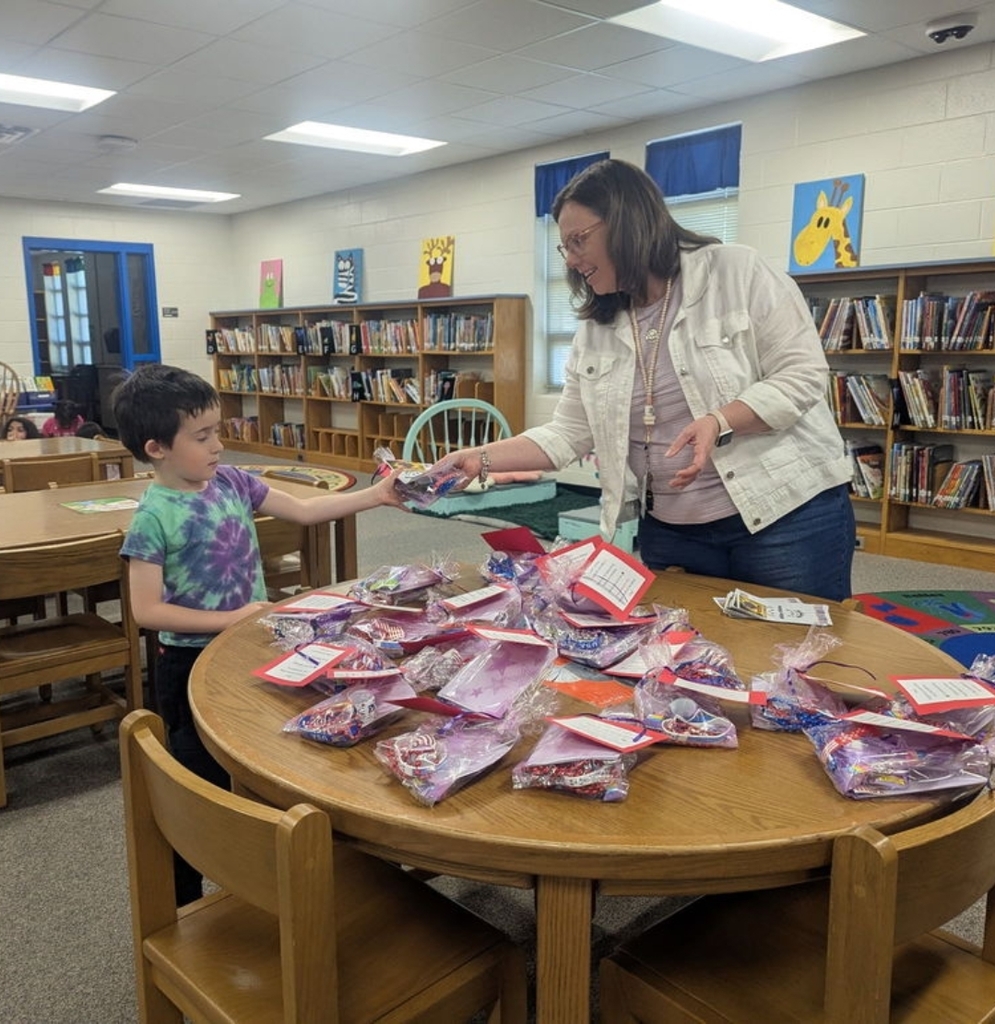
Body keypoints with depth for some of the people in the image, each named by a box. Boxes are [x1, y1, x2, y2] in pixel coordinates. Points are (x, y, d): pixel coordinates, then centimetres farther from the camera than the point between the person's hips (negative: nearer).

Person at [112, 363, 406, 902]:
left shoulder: (230, 481, -3)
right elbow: (147, 611, -23)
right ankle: (182, 909, 29)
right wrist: (231, 619, -24)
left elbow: (303, 510, 4)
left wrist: (376, 495, -1)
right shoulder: (154, 516, -21)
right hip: (191, 668, -6)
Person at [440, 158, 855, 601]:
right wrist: (480, 458, -4)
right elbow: (567, 433, 6)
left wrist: (719, 423, -24)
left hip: (788, 513, -4)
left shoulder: (737, 271, -6)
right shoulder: (596, 330, 8)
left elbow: (802, 373, -10)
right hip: (669, 531, 4)